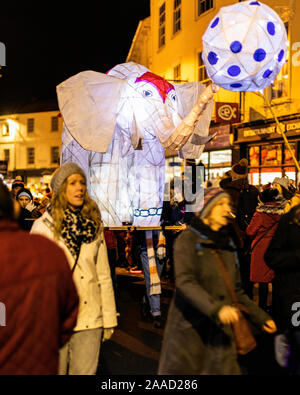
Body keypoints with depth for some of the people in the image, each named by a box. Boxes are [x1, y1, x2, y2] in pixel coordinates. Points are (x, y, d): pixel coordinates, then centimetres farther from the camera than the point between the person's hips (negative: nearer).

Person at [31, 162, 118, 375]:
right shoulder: (43, 226, -2)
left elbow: (104, 275, 10)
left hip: (89, 319, 3)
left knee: (85, 371, 10)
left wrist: (109, 318, 9)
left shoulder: (94, 225, 7)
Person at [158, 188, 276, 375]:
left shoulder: (226, 244, 12)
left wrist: (260, 316, 15)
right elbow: (184, 281, -20)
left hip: (220, 331, 5)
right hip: (190, 328, -5)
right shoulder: (188, 240, -6)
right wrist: (216, 308, -33)